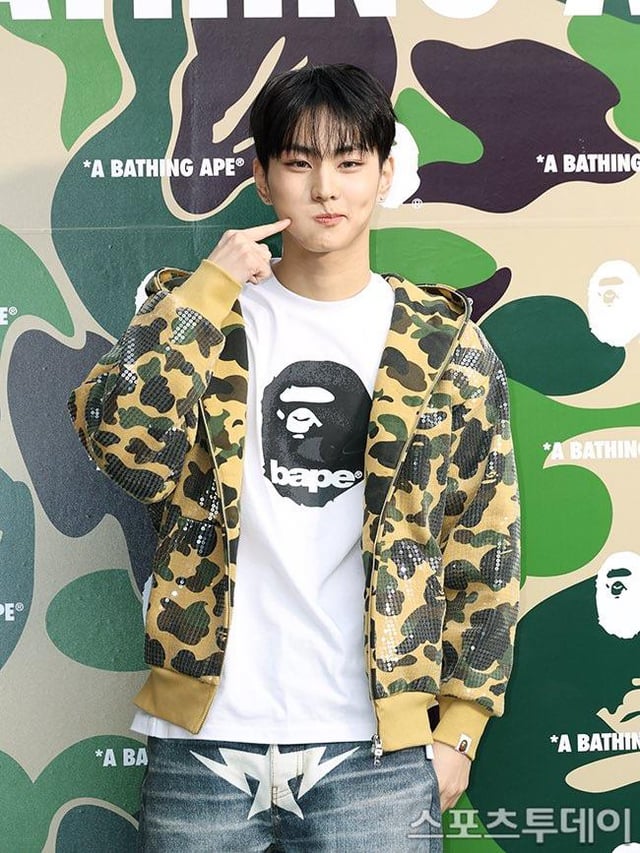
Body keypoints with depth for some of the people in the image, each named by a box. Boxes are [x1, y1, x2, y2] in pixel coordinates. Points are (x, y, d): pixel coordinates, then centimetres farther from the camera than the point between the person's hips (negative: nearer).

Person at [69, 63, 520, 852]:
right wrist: (208, 288, -13)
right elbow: (126, 448, -13)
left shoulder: (444, 345, 2)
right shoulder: (196, 315, 4)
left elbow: (485, 546, 5)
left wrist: (458, 729, 2)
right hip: (203, 742, 1)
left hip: (376, 749, 0)